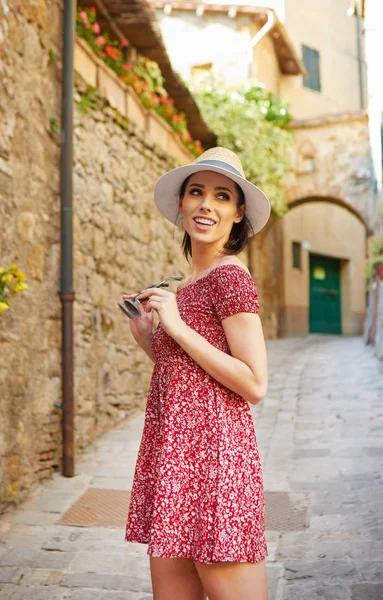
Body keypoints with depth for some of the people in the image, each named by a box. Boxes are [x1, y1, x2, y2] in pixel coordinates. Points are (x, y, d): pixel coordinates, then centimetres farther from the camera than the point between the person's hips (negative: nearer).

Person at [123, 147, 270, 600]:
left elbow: (254, 385, -15)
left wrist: (176, 326, -15)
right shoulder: (189, 283, 17)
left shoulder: (229, 275, -9)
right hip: (172, 450, 9)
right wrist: (146, 337, 10)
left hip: (212, 448, -9)